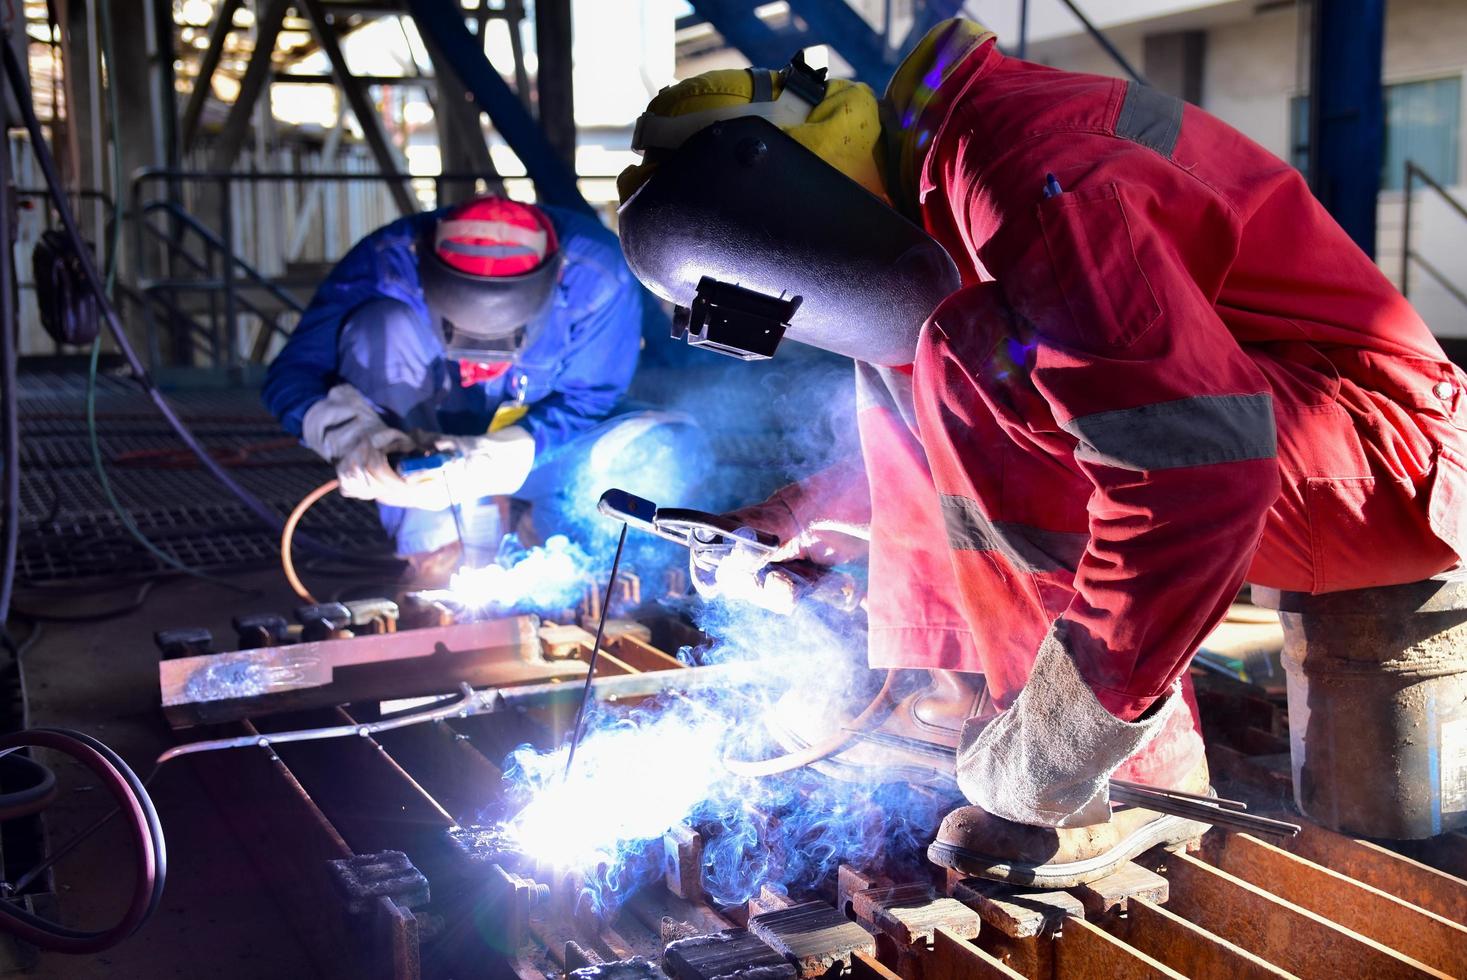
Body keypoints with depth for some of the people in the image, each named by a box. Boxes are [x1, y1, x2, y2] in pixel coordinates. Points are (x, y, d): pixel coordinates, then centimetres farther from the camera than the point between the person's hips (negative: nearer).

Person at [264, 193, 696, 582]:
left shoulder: (596, 274, -25)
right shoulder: (390, 261, -25)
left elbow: (586, 399, -18)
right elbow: (293, 372, -24)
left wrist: (495, 458, -37)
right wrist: (350, 434, -47)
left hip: (542, 445, 0)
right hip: (424, 449, 0)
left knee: (672, 441, -26)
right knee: (384, 324, -30)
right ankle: (432, 546, -28)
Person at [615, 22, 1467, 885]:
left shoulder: (1010, 161, -23)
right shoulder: (916, 185, 10)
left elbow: (1196, 458, -34)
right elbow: (937, 437, 26)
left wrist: (1062, 738, -29)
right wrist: (791, 526, 17)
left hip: (1385, 445, -9)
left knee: (979, 359, -26)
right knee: (903, 381, 8)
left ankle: (1146, 773, -17)